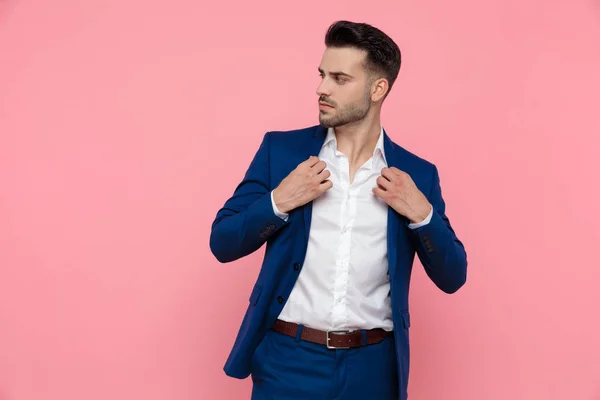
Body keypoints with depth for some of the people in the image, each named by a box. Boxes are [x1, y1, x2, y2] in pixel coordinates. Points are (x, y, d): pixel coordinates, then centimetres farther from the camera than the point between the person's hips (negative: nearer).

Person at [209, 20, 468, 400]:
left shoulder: (416, 173, 1)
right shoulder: (281, 150, -1)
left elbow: (452, 278, 3)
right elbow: (222, 243, 1)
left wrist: (422, 214, -13)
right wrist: (278, 201, -15)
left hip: (374, 367, 1)